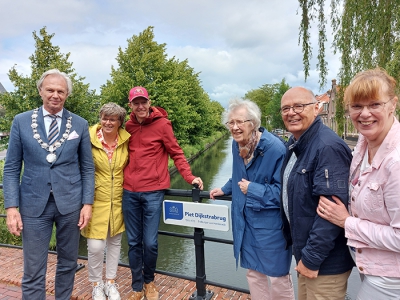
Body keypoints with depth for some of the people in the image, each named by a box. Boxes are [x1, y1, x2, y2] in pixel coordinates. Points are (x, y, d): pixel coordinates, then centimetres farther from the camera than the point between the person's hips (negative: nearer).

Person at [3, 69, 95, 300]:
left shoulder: (80, 124, 1)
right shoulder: (21, 121, 0)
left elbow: (87, 168, 2)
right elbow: (11, 168, 1)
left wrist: (87, 203, -3)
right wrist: (11, 206, -6)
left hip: (70, 203, 1)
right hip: (34, 204, 0)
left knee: (68, 263, 16)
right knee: (33, 272, 7)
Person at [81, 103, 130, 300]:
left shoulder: (126, 141, -3)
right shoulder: (90, 139, -11)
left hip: (118, 200, 3)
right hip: (96, 200, -2)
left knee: (114, 242, 15)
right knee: (95, 246, -2)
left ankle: (110, 282, 35)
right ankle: (96, 284, 26)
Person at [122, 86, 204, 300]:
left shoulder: (162, 124, -4)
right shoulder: (128, 126, 9)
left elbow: (176, 153, -1)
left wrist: (189, 177, -9)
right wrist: (122, 178, 10)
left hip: (153, 192, -3)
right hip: (129, 192, 4)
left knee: (150, 243, 2)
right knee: (133, 242, 11)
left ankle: (149, 281, 30)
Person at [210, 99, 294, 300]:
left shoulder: (274, 148, -22)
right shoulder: (236, 144, 2)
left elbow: (284, 190, -21)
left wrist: (253, 189, -19)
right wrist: (225, 190, 15)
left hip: (270, 222, -7)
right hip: (245, 219, 7)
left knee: (277, 276, 9)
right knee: (253, 271, 21)